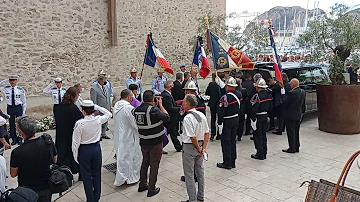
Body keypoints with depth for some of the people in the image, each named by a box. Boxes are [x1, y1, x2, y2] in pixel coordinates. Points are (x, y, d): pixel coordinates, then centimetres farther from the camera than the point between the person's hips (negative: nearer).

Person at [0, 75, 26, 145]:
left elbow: (24, 101, 1)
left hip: (18, 107, -2)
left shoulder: (20, 89, -6)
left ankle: (19, 138, 16)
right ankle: (14, 139, 19)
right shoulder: (6, 89, 0)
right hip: (10, 108, 2)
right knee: (11, 124, 8)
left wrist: (24, 111, 0)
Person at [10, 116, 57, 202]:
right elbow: (55, 161, -1)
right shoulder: (48, 142, -17)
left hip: (27, 192, -2)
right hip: (46, 188, 2)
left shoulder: (17, 152, -26)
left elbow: (13, 174, -10)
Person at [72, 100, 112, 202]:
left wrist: (75, 156, 0)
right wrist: (96, 107, 4)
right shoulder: (98, 120, -11)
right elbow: (108, 114, 12)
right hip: (96, 148, 4)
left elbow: (76, 142, -13)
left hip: (84, 150, -3)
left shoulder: (79, 123, -19)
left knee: (86, 176, 10)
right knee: (96, 174, 17)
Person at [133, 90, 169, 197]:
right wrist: (160, 105, -6)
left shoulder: (136, 110, -2)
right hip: (155, 142, -7)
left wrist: (154, 106, 7)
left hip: (143, 142, 7)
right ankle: (151, 189, 16)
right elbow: (167, 117, -14)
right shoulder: (153, 110, -24)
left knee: (145, 162, 22)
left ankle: (142, 184, 34)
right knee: (154, 165, 6)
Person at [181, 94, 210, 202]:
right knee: (200, 172, 19)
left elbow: (192, 137, -25)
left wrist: (199, 149, -11)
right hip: (200, 144, 8)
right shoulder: (202, 115, 0)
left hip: (189, 147, -8)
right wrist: (203, 148, 0)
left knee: (189, 175, 6)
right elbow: (207, 133, 2)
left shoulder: (187, 118, -23)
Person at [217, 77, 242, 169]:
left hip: (227, 122, -7)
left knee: (226, 142, 4)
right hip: (236, 120, 7)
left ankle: (227, 163, 10)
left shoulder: (225, 98, -22)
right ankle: (232, 162, 24)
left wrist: (219, 123, -12)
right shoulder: (239, 94, -2)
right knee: (233, 141, 15)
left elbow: (221, 112, -21)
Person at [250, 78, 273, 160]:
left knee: (258, 136, 2)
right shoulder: (269, 95, 4)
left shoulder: (257, 96, -21)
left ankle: (260, 154, 8)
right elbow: (270, 106, 11)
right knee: (263, 135, 16)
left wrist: (253, 119, -18)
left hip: (258, 117, -8)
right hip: (265, 117, 8)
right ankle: (264, 153, 24)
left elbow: (254, 109, -22)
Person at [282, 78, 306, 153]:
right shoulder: (303, 92, 4)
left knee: (291, 132, 1)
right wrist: (302, 112, 21)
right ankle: (296, 147, 24)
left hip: (291, 115, -8)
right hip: (299, 115, 8)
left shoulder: (292, 93, -22)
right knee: (296, 132, 17)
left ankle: (292, 148, 7)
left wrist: (285, 110, 6)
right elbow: (303, 104, 12)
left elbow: (285, 103, -13)